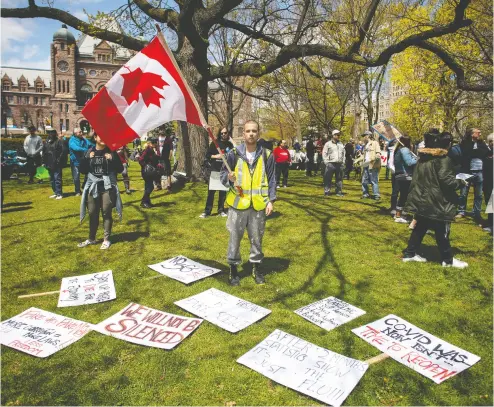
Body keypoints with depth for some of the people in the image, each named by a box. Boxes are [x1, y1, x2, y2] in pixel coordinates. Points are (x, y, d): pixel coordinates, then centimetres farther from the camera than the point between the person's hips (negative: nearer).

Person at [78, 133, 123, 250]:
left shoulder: (111, 152, -1)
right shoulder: (89, 152, 5)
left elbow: (120, 169, -5)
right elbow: (82, 170, 3)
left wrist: (112, 160, -18)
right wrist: (87, 159, -11)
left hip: (108, 187, -3)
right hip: (93, 186, 3)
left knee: (106, 213, 2)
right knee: (92, 213, 12)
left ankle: (106, 239, 13)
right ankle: (91, 239, 26)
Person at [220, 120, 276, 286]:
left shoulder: (266, 155, 2)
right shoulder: (234, 154, -2)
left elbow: (271, 179, 6)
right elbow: (222, 174, 4)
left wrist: (271, 200, -1)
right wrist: (228, 178, -19)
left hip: (258, 205, 1)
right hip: (238, 203, -1)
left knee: (257, 238, 11)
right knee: (235, 237, 7)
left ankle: (256, 267, 28)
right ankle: (233, 268, 22)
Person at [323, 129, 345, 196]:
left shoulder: (341, 144, 17)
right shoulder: (328, 144, 1)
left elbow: (343, 153, 21)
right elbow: (324, 153, -1)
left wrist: (343, 162, 12)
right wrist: (326, 162, -8)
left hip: (339, 164, 5)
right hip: (331, 164, -4)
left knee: (339, 179, 7)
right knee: (328, 179, -5)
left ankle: (339, 192, 14)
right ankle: (327, 192, 2)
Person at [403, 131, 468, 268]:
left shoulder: (423, 158, 11)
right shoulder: (444, 159, -14)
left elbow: (417, 178, 16)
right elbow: (446, 180, -19)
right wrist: (460, 182, -3)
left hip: (421, 200, 8)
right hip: (436, 202, -8)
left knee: (420, 227, 15)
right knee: (442, 231, 4)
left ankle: (410, 253, 19)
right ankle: (448, 260, 17)